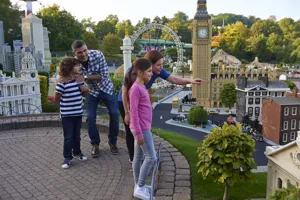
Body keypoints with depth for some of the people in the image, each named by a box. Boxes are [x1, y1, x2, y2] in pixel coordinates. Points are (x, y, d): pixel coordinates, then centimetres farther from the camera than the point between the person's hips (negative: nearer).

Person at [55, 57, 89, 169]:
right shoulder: (62, 82, -19)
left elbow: (84, 94, 13)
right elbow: (56, 99, -11)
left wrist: (85, 90, -7)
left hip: (78, 113, 6)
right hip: (66, 115, -5)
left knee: (77, 135, 19)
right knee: (68, 137, 3)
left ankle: (77, 152, 37)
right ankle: (67, 157, 16)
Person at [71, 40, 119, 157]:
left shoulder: (97, 55, -24)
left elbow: (104, 75, -25)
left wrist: (85, 77, -34)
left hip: (106, 88, 0)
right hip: (91, 91, 1)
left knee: (115, 114, -5)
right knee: (90, 118, -8)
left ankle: (113, 142, 16)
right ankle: (95, 144, 14)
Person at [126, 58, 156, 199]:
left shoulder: (142, 87, 12)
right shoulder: (136, 88, -18)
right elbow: (134, 112, -20)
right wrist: (139, 133, -20)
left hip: (144, 128, 9)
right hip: (141, 129, -9)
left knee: (139, 157, 15)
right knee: (151, 157, -4)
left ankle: (138, 186, 27)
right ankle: (140, 188, 6)